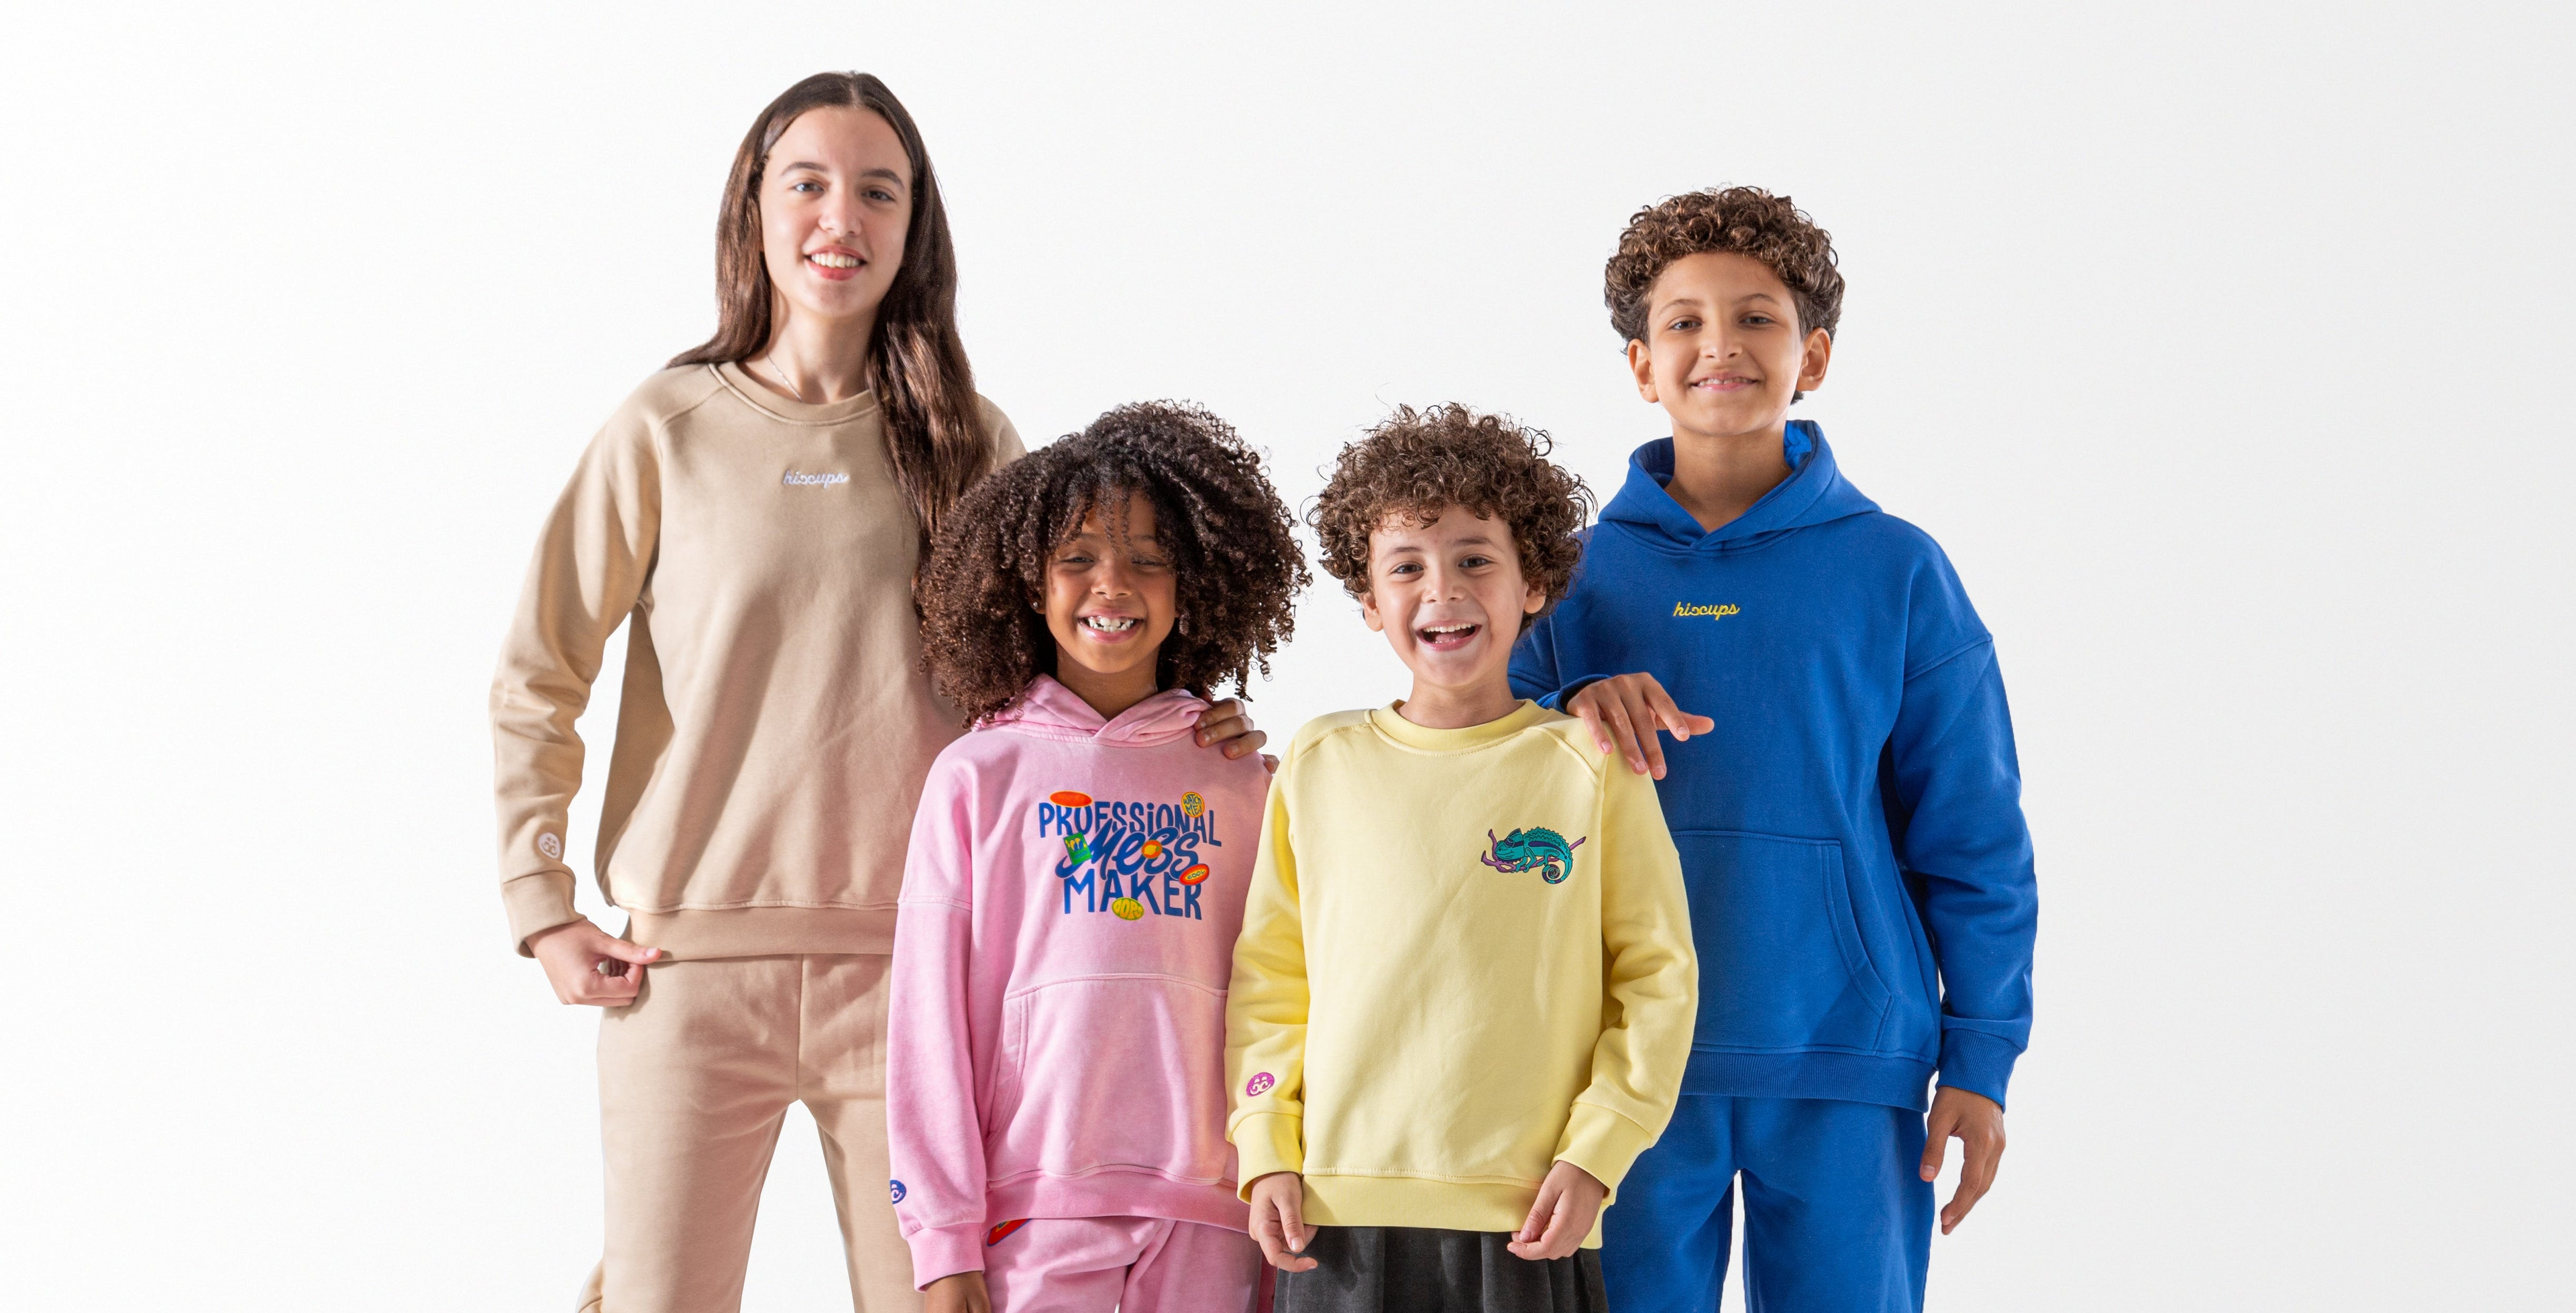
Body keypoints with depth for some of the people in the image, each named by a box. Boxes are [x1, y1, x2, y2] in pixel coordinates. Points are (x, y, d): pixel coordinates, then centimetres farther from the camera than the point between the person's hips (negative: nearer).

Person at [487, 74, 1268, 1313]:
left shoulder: (967, 443, 7)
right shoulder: (667, 429, 2)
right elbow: (535, 683, 6)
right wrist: (542, 910, -1)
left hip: (908, 963, 1)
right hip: (693, 965, -1)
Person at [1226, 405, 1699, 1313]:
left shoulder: (1590, 763, 2)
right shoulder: (1320, 765, 8)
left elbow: (1656, 976, 3)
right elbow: (1269, 978, 12)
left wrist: (1593, 1156, -4)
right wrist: (1267, 1153, 3)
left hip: (1528, 1222, -2)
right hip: (1340, 1213, 2)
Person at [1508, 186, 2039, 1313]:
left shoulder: (1896, 572, 3)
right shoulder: (1579, 574, 6)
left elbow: (1974, 840, 4)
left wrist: (1980, 1057, 0)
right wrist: (1569, 714, -14)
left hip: (1846, 1067, -1)